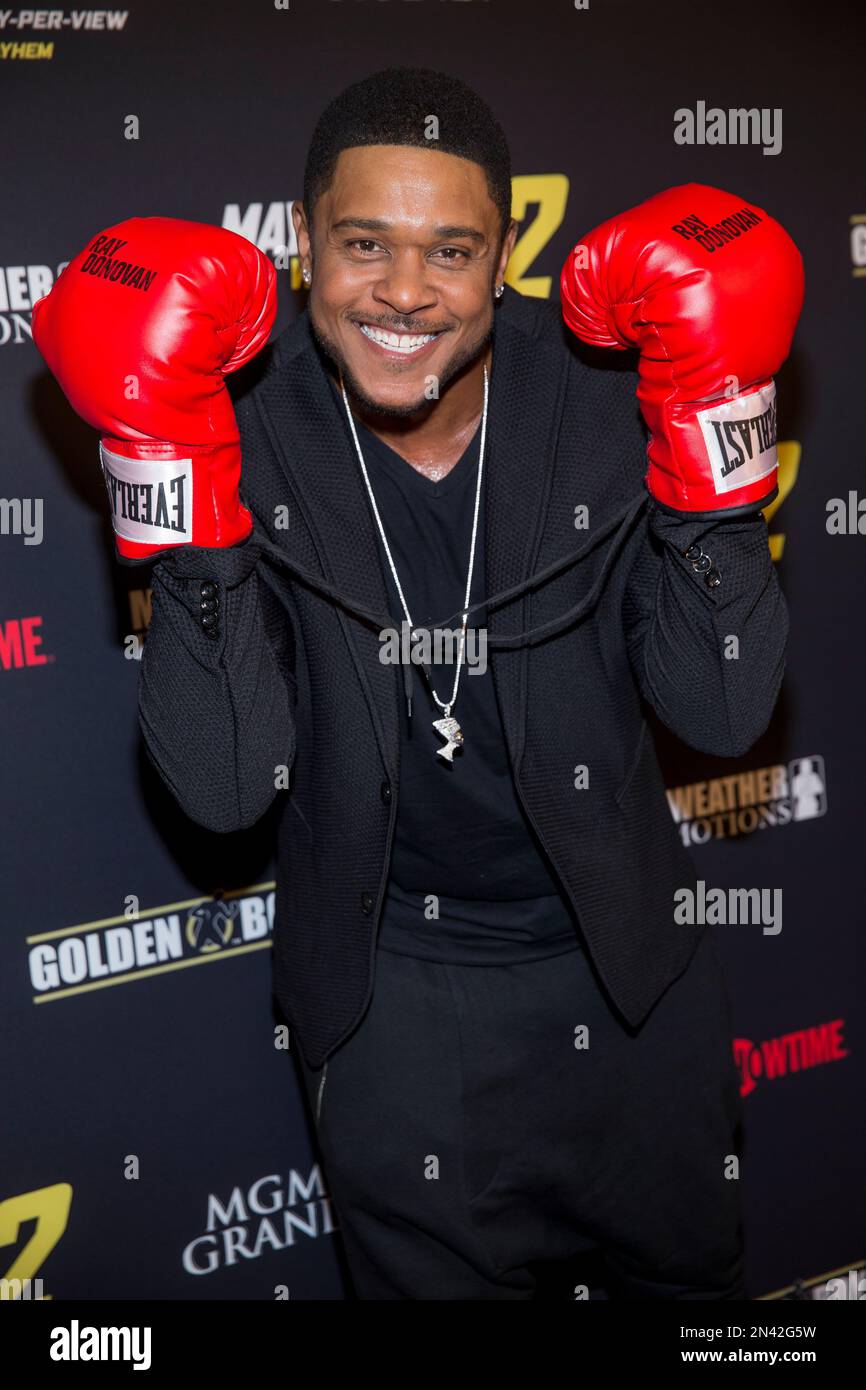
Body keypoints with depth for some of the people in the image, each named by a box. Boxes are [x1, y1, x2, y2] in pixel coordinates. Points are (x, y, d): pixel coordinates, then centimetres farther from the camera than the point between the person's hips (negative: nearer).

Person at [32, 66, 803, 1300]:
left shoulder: (605, 404, -16)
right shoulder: (246, 443, -17)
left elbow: (724, 713, -20)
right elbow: (227, 788, -25)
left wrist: (711, 419, -28)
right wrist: (177, 474, -33)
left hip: (631, 963, 2)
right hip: (388, 996, -1)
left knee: (692, 1266, 27)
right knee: (436, 1278, 22)